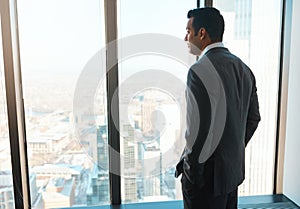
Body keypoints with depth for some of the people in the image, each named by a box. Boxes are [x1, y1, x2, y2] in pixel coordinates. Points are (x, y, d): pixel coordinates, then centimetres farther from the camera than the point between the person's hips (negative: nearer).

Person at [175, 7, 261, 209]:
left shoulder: (200, 71, -21)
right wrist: (234, 151, 17)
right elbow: (253, 117, 10)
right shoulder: (243, 68, 5)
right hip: (234, 169, 8)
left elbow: (199, 128, -25)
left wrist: (191, 173, -13)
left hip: (207, 173, -8)